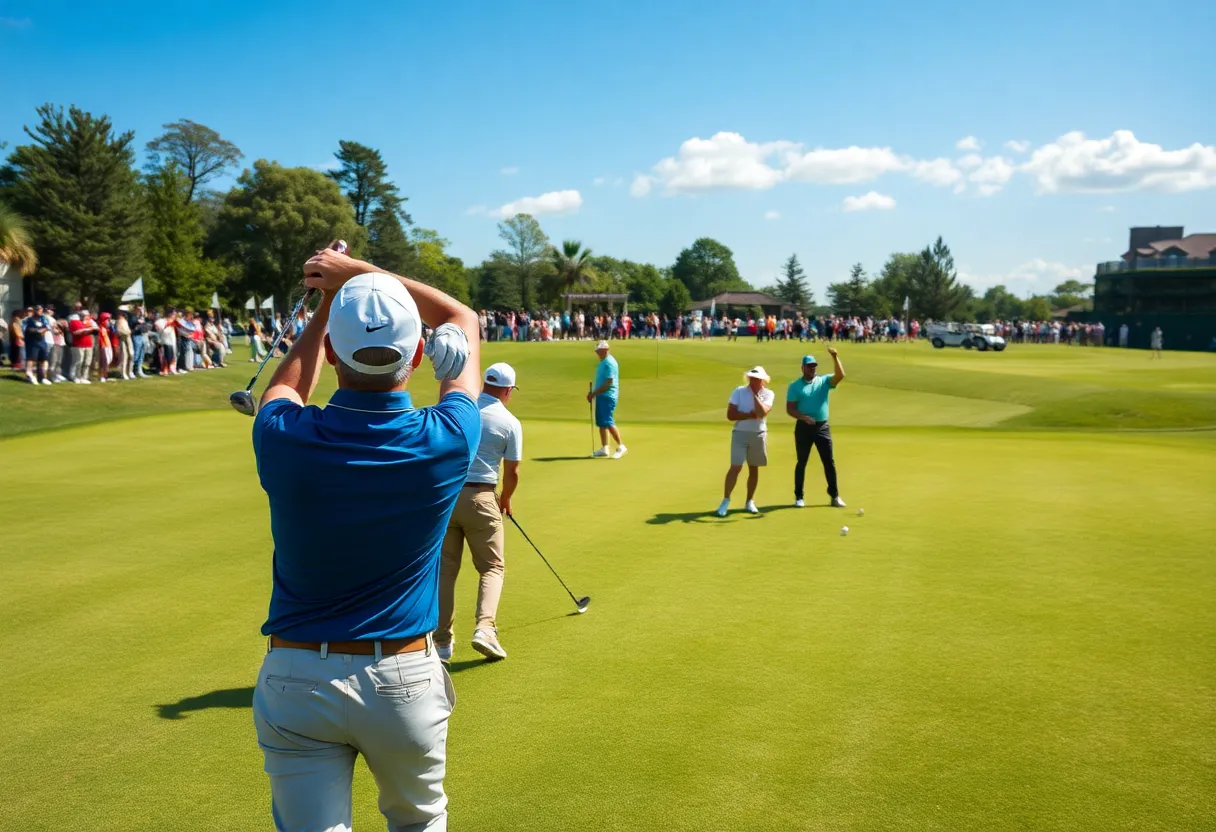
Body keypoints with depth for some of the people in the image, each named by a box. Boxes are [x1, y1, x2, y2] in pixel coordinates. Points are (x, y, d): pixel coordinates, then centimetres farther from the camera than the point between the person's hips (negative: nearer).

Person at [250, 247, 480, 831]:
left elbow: (286, 387, 13)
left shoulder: (283, 439, -16)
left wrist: (331, 299, 17)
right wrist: (365, 274, 6)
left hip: (296, 679, 0)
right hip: (405, 678, 1)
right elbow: (462, 320, 4)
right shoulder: (447, 441, -16)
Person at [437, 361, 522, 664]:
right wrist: (505, 501, 22)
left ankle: (442, 642, 9)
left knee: (444, 569, 10)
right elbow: (511, 473, 3)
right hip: (480, 497, -2)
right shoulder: (510, 423, -2)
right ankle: (485, 627, -8)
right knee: (492, 567, 11)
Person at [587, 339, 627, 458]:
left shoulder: (609, 363, -16)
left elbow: (608, 383, -21)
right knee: (600, 422, 9)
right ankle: (604, 448, 14)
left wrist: (594, 393, -17)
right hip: (601, 396, 10)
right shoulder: (602, 362, 14)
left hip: (608, 396, -10)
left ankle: (621, 446, -4)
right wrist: (593, 393, 10)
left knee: (608, 422, -12)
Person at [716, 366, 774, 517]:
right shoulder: (739, 391, -5)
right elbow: (730, 415, -12)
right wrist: (750, 415, -18)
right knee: (736, 467, -10)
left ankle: (750, 502, 22)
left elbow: (762, 412, -21)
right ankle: (725, 501, -4)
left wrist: (754, 394, -17)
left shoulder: (768, 394, -3)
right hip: (740, 434, -2)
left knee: (754, 469, 10)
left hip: (759, 435, 2)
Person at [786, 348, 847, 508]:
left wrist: (835, 357, -25)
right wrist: (803, 417, -21)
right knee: (802, 462, 6)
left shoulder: (824, 381, 5)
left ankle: (835, 495, 10)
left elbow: (840, 375, -13)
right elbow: (789, 409, -5)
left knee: (829, 461, 3)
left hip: (822, 427, 2)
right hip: (803, 427, -2)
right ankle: (798, 496, 14)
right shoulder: (795, 386, -1)